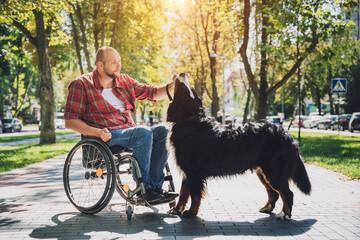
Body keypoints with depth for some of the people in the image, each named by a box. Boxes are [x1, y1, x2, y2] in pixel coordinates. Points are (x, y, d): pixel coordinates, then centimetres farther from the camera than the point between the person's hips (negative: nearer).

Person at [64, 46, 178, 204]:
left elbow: (152, 93, 21)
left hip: (129, 131, 7)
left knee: (162, 131, -17)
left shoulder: (124, 81, 19)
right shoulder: (81, 85, 1)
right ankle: (143, 189, -25)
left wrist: (171, 86, -1)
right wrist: (98, 132, -20)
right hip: (106, 137, -7)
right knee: (143, 132, -31)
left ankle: (155, 185, -20)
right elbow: (70, 121, -5)